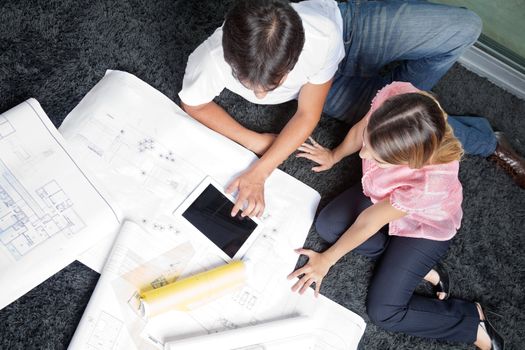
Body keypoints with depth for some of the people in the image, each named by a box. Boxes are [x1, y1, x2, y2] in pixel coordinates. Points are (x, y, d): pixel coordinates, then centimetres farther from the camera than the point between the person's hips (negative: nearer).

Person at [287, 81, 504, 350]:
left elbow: (369, 222, -29)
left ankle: (473, 322, 15)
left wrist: (327, 260, -13)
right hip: (382, 192, 6)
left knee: (382, 312, -6)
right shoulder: (394, 95, -35)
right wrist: (334, 156, 10)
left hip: (424, 225, -6)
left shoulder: (432, 181, -45)